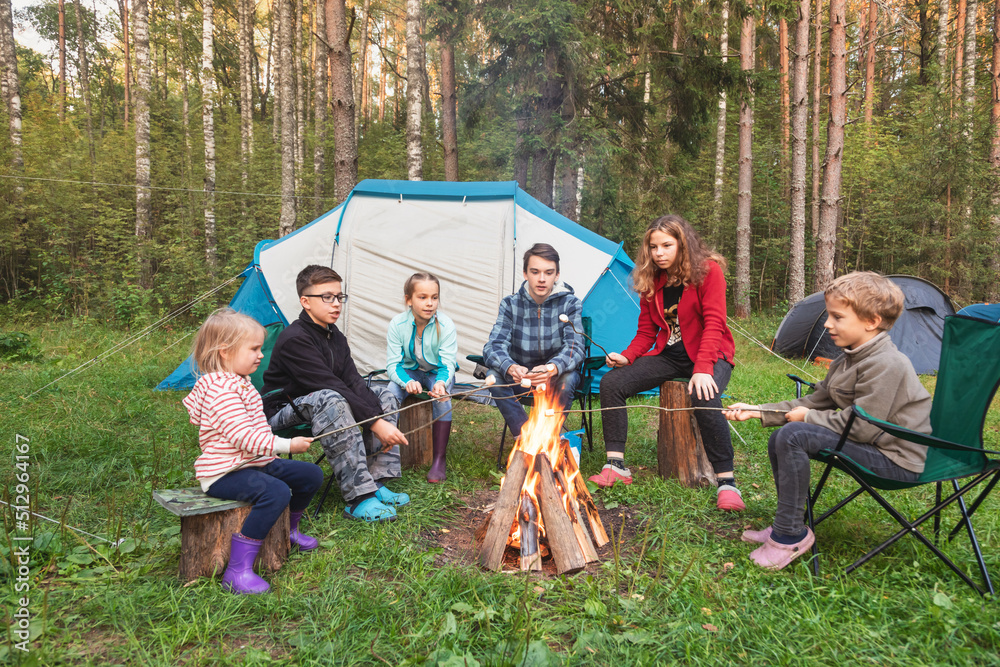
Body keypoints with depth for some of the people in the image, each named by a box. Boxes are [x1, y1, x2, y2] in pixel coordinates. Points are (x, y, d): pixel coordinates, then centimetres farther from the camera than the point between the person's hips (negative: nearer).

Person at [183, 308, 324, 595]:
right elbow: (244, 436, -29)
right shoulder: (222, 390, -22)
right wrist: (287, 445, -24)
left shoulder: (239, 382, 13)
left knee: (311, 474, 9)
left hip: (255, 462, 10)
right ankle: (237, 571, -30)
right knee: (276, 492, -35)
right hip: (223, 473, -10)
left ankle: (289, 529, 33)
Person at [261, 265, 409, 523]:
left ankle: (375, 483, -9)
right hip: (283, 414, -9)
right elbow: (331, 387, -30)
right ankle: (359, 498, -37)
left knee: (384, 397, -2)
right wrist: (375, 424, -31)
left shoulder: (335, 336, 5)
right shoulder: (294, 339, -24)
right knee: (330, 400, -40)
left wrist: (379, 418, -20)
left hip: (322, 405, 9)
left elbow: (354, 382, -4)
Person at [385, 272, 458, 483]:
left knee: (442, 398, -32)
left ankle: (439, 460, -19)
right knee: (391, 393, -29)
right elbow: (393, 364, -18)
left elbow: (448, 364, -23)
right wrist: (407, 382, -41)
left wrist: (441, 382, -48)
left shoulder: (445, 325, -20)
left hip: (437, 373, -1)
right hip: (409, 371, 1)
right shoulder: (397, 324, -18)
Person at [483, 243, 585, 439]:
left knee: (567, 378, -34)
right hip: (520, 379, 2)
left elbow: (575, 347, -23)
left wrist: (553, 368, -48)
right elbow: (494, 345, -18)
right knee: (494, 376, -28)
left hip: (555, 377, -1)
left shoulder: (570, 304, -10)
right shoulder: (510, 305, -7)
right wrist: (510, 368, -43)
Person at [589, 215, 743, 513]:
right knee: (611, 382, -15)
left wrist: (703, 369, -31)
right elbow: (646, 331, 9)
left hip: (709, 354, -5)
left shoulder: (708, 270, -11)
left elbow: (713, 323, -19)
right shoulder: (651, 280, 5)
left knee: (705, 398, -38)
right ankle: (616, 467, -10)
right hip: (668, 355, 5)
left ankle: (726, 482, -23)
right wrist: (627, 356, -11)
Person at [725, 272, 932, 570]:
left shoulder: (886, 364, -23)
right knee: (778, 439, 6)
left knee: (794, 436, -25)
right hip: (870, 445, 10)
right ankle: (788, 526, 17)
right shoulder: (847, 360, 9)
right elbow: (815, 401, 13)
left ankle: (790, 535, -12)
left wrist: (808, 417, -11)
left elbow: (861, 427, -27)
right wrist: (756, 411, 6)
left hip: (896, 460, -10)